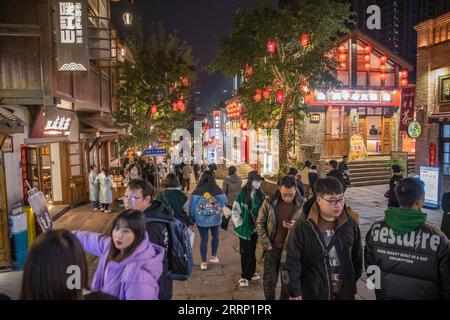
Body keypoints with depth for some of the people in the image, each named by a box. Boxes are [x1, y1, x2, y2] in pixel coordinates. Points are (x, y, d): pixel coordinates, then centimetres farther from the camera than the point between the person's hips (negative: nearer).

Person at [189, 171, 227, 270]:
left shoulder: (197, 191, -14)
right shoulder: (217, 190, -14)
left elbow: (192, 206, -7)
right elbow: (224, 202, -2)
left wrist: (192, 218, 7)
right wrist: (220, 212, 19)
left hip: (201, 220, 0)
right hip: (215, 219, 0)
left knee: (203, 239, 10)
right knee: (215, 236, 23)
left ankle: (203, 262, 13)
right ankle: (213, 256, 33)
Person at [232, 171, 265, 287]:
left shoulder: (260, 195, 0)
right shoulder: (243, 194, -14)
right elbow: (235, 210, -10)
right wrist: (239, 224, -9)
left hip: (255, 227, 4)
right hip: (245, 228, -4)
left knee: (252, 251, 16)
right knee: (245, 252, 3)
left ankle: (251, 273, 31)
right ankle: (244, 276, 14)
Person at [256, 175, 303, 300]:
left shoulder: (301, 205, -9)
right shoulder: (269, 202, -8)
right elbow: (260, 223, 0)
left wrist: (295, 226, -23)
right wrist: (266, 244, -6)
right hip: (272, 248, 0)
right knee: (269, 281, 4)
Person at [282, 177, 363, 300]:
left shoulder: (350, 224, -4)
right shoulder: (304, 226, -16)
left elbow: (356, 255, 9)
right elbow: (291, 260, -13)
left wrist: (353, 280, 12)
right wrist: (295, 292, -10)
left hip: (345, 292, 4)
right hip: (314, 292, -3)